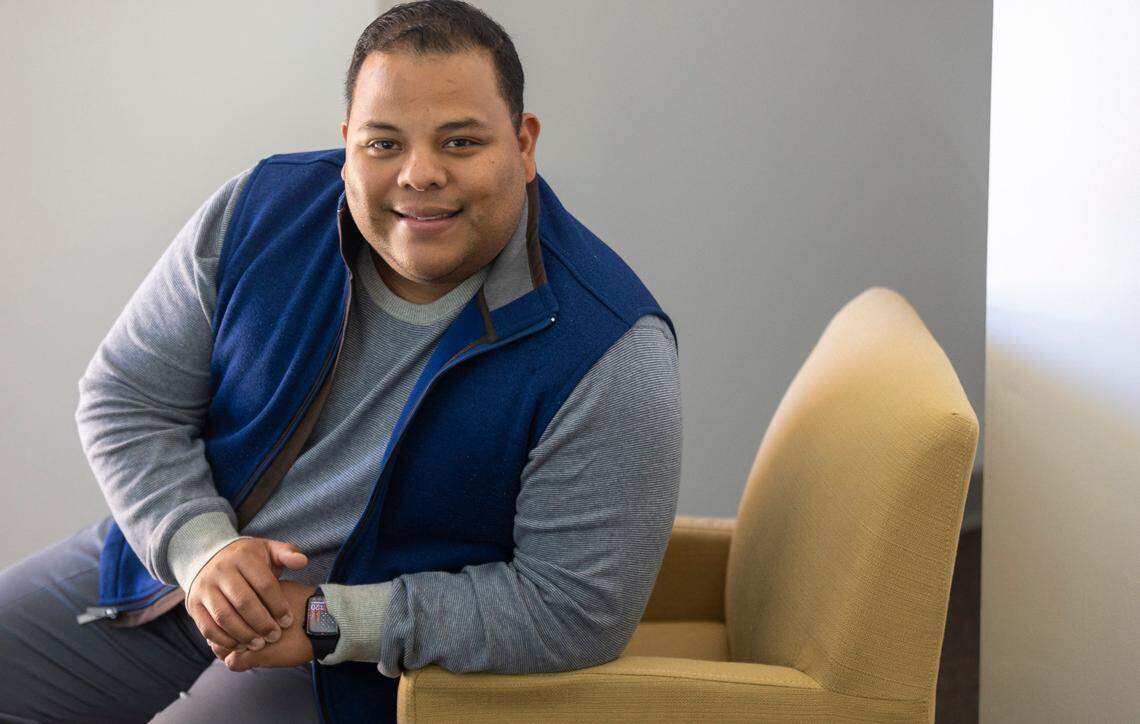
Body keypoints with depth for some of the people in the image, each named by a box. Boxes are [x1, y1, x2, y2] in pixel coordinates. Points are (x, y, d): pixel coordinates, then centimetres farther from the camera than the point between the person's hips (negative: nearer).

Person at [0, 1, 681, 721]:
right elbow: (126, 398, -1)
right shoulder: (259, 210, -10)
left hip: (365, 652, -4)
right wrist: (201, 546, -19)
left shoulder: (613, 352, -23)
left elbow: (579, 608, -22)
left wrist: (331, 619, -23)